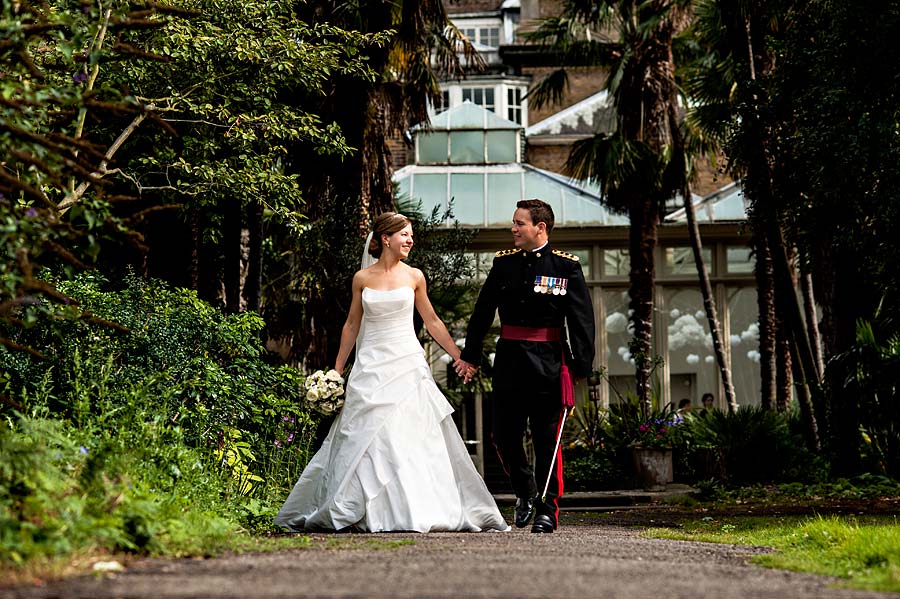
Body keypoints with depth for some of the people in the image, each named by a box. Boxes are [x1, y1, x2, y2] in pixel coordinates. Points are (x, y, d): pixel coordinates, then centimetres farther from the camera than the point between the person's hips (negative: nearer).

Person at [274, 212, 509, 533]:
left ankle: (419, 509, 0)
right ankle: (349, 511, 4)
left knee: (412, 437, -5)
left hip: (407, 365, 0)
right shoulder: (362, 278, 5)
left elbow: (432, 322, 13)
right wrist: (336, 370, 12)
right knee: (365, 439, -2)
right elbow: (352, 325, 12)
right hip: (371, 367, 0)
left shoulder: (414, 277, 5)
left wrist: (459, 356, 10)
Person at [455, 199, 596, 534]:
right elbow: (482, 312, 13)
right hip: (509, 361, 4)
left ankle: (548, 509, 8)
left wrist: (581, 366, -9)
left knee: (547, 438, 0)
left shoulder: (566, 267, -4)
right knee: (504, 435, 6)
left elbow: (582, 319, -4)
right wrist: (470, 356, 13)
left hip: (548, 364, -4)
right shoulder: (503, 262, 7)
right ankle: (524, 492, 29)